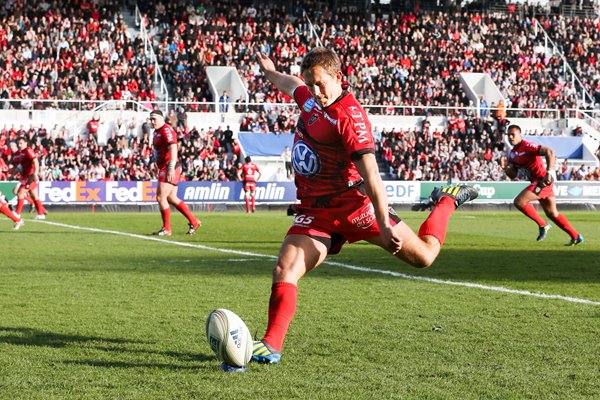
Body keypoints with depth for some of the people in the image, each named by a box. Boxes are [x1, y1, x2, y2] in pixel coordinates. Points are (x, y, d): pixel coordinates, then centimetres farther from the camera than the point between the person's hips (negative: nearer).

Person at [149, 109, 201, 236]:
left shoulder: (166, 130, -14)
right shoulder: (157, 131, 17)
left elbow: (173, 148, -24)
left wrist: (171, 168, -30)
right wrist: (159, 168, 25)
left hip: (169, 170, -10)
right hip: (164, 168, 10)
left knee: (161, 198, -8)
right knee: (172, 198, 13)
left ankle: (166, 229, 2)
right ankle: (193, 222, 19)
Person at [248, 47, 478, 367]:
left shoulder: (350, 116, -19)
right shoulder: (310, 99, 4)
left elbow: (369, 173, -26)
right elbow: (291, 85, 32)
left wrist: (384, 225, -32)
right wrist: (269, 72, 51)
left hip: (353, 203, -6)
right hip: (315, 211, 6)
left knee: (423, 256, 4)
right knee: (283, 271, -15)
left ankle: (447, 201, 31)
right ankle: (271, 346, -14)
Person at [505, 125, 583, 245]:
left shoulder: (527, 146, -15)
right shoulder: (512, 153, 12)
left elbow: (549, 151, -26)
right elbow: (513, 176, 17)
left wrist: (549, 172, -32)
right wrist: (508, 170, -7)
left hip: (542, 180, -10)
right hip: (537, 181, 10)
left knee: (519, 202, -17)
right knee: (552, 213, 15)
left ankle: (542, 225, -6)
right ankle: (576, 237, 22)